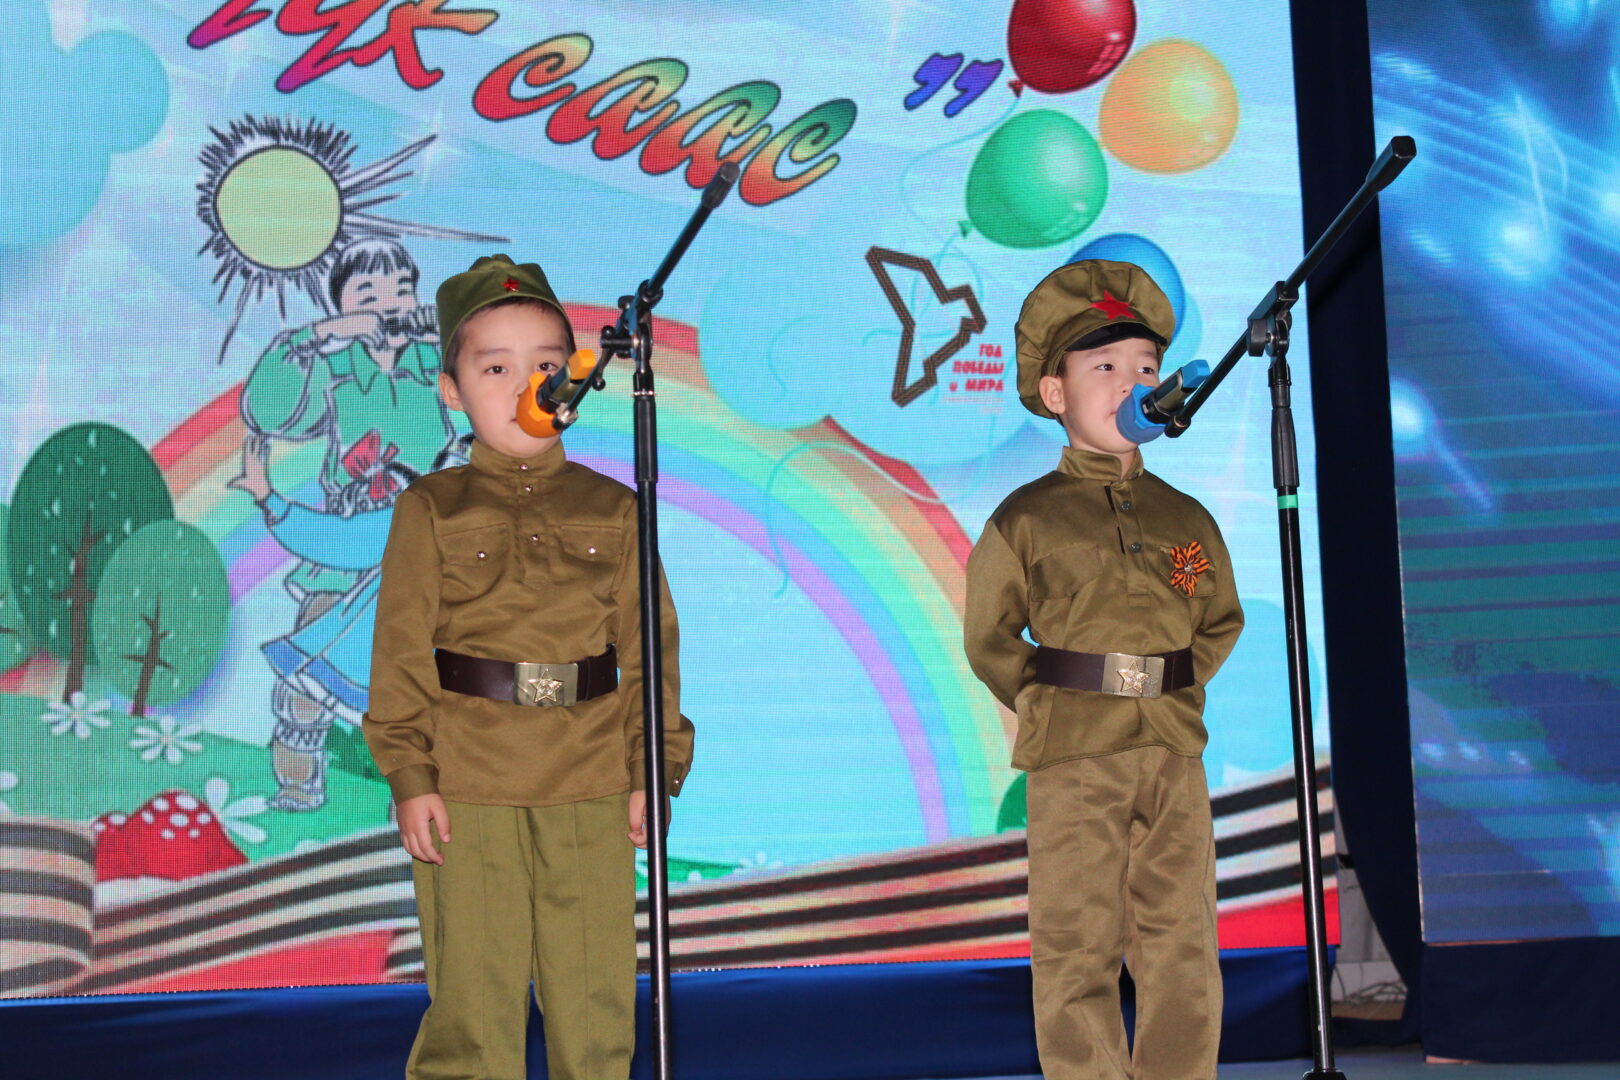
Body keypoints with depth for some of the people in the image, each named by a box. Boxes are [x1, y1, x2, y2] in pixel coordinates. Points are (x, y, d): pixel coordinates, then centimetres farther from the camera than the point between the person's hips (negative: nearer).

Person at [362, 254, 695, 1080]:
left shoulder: (612, 511, 9)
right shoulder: (430, 511, 4)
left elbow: (649, 647, 9)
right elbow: (400, 650, 1)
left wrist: (652, 769, 3)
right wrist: (409, 775, -6)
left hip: (594, 793, 2)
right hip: (466, 793, -1)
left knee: (596, 997, 7)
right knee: (472, 998, 3)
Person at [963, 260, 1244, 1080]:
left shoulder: (1186, 518, 10)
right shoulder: (1025, 518, 0)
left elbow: (1222, 620, 23)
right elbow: (989, 638, 7)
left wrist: (1176, 687, 11)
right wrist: (1049, 705, 2)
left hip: (1175, 755, 4)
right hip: (1071, 764, -3)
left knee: (1182, 952, 5)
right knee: (1077, 954, 0)